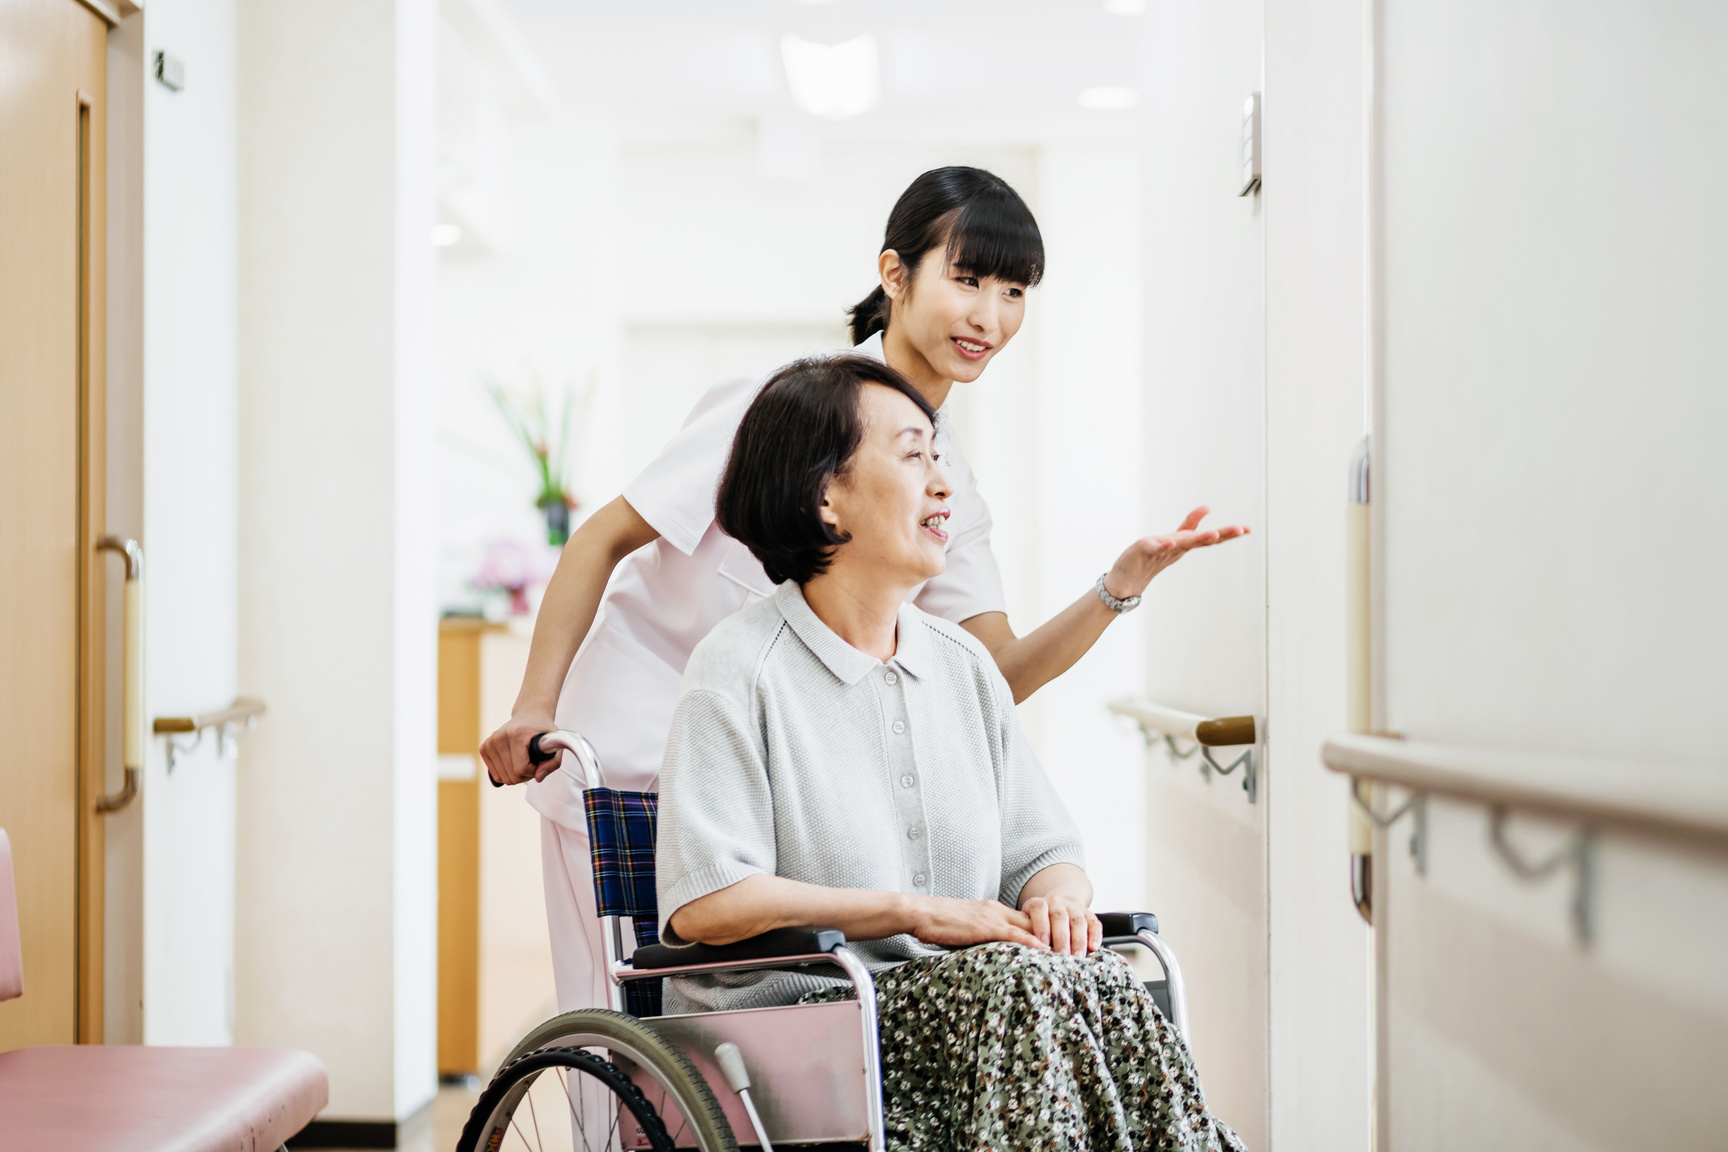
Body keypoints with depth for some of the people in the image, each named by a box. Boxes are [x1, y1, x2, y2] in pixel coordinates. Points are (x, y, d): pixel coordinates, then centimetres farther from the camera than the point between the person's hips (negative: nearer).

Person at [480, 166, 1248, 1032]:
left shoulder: (948, 482, 4)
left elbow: (999, 674, -2)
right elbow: (603, 540, -13)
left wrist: (1123, 584, -17)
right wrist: (534, 709, -19)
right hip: (628, 772, -6)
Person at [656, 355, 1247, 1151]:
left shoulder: (963, 664, 17)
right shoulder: (741, 671, -5)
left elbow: (1043, 852, 18)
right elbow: (703, 903, -15)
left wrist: (1057, 895, -9)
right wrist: (922, 914, -17)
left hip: (970, 1011, 6)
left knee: (1095, 984, -28)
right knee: (1023, 982, -32)